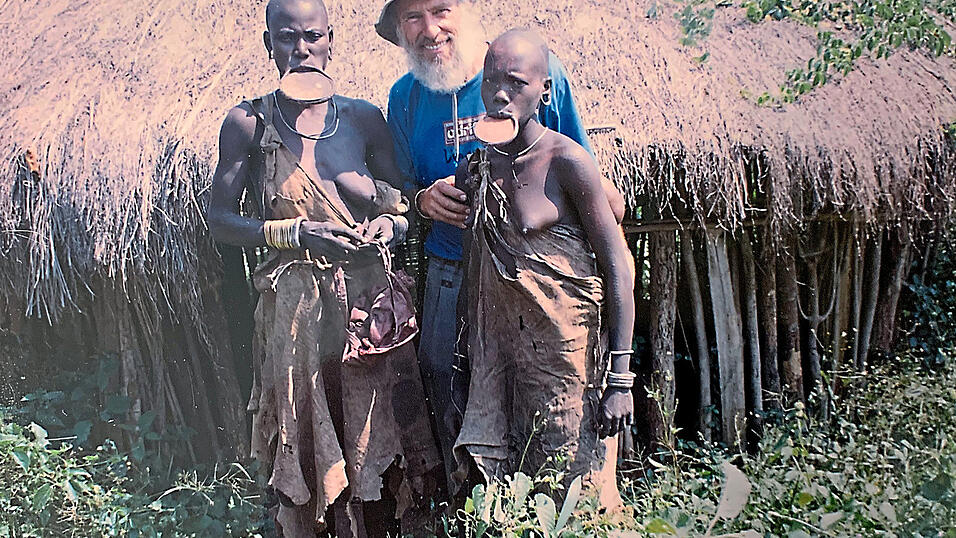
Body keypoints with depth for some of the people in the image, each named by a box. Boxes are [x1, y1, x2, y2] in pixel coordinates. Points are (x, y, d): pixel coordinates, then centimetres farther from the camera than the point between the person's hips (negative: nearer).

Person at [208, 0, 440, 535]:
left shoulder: (363, 119, 5)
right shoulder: (248, 123, 0)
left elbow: (404, 205, 11)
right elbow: (221, 219, 0)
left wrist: (388, 224, -12)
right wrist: (295, 234, -14)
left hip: (368, 302, 2)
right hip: (294, 305, -2)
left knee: (372, 434, 7)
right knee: (301, 441, 5)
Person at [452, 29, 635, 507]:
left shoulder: (565, 161, -10)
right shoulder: (473, 171, 7)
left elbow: (617, 267, -10)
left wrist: (620, 377, -14)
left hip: (567, 353, -5)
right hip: (497, 353, 5)